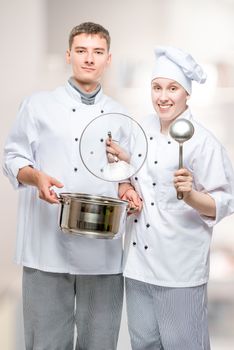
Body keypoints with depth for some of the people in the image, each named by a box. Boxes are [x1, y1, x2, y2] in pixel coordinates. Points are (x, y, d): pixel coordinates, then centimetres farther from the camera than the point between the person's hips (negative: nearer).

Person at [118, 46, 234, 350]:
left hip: (180, 267, -6)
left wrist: (190, 194, -30)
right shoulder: (141, 129, 6)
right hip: (139, 257, 6)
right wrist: (126, 189, -1)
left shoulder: (202, 141, -13)